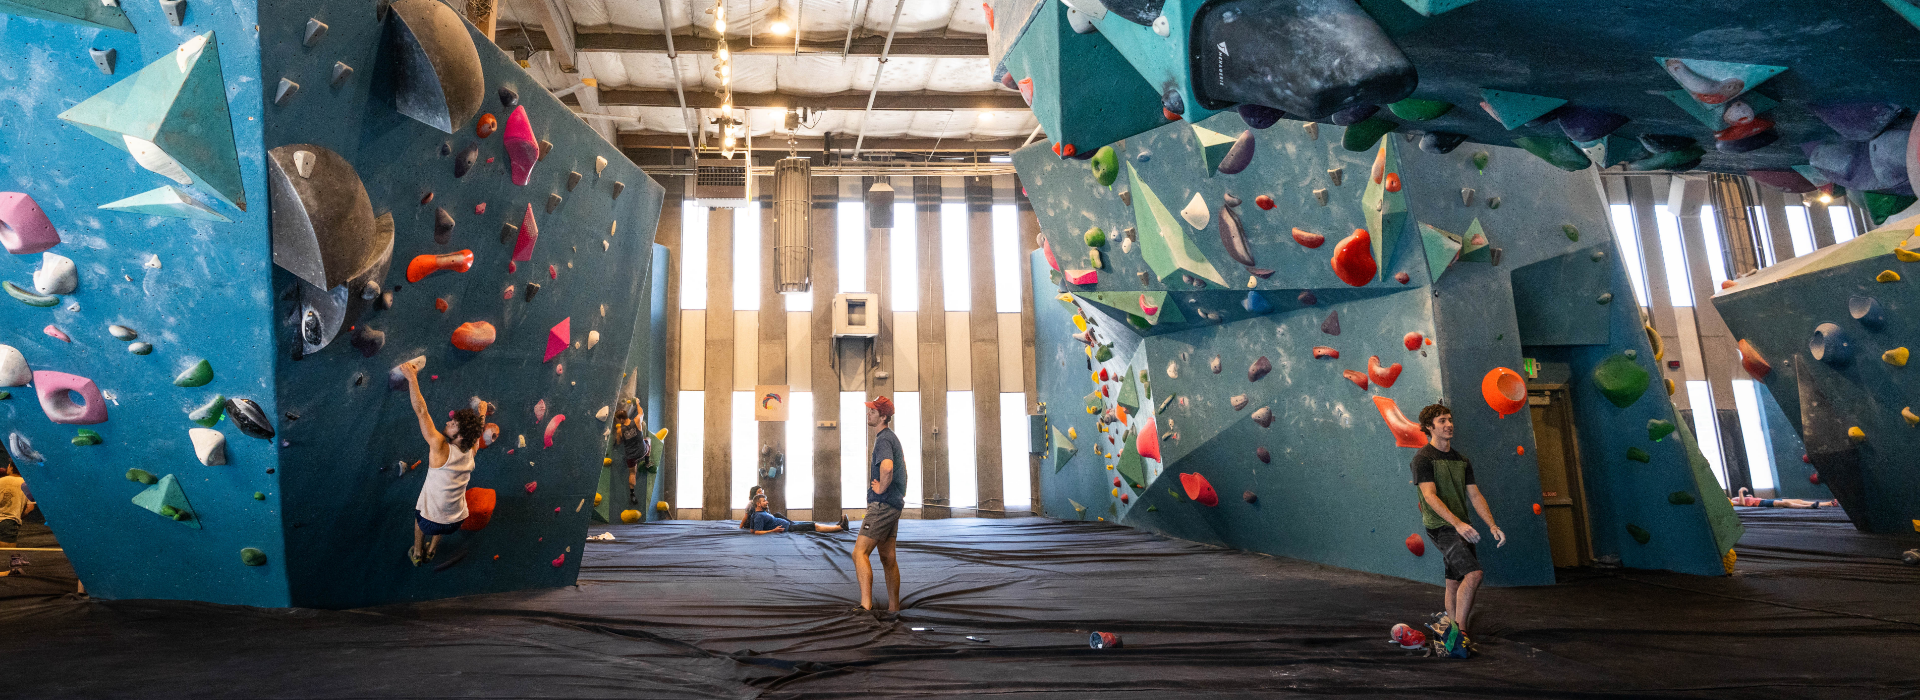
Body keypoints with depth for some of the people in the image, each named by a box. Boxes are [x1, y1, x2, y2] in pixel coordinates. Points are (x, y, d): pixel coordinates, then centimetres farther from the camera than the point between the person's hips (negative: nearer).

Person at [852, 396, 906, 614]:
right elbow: (899, 467, 33)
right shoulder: (892, 437, 17)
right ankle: (894, 608, 17)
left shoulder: (883, 439, -15)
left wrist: (881, 488, -20)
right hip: (894, 505, 10)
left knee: (860, 552, -11)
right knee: (888, 558, 13)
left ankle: (866, 605, -16)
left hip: (882, 504, -10)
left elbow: (887, 467, -35)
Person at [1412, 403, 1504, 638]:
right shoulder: (1423, 458, -7)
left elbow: (1475, 496, 13)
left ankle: (1448, 622, 22)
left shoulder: (1462, 460, 16)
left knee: (1456, 584, 10)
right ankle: (1459, 631, -12)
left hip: (1461, 528, 7)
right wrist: (1458, 523, -27)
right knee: (1473, 573, -20)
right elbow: (1430, 496, -16)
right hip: (1440, 526, -7)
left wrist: (1492, 526, 0)